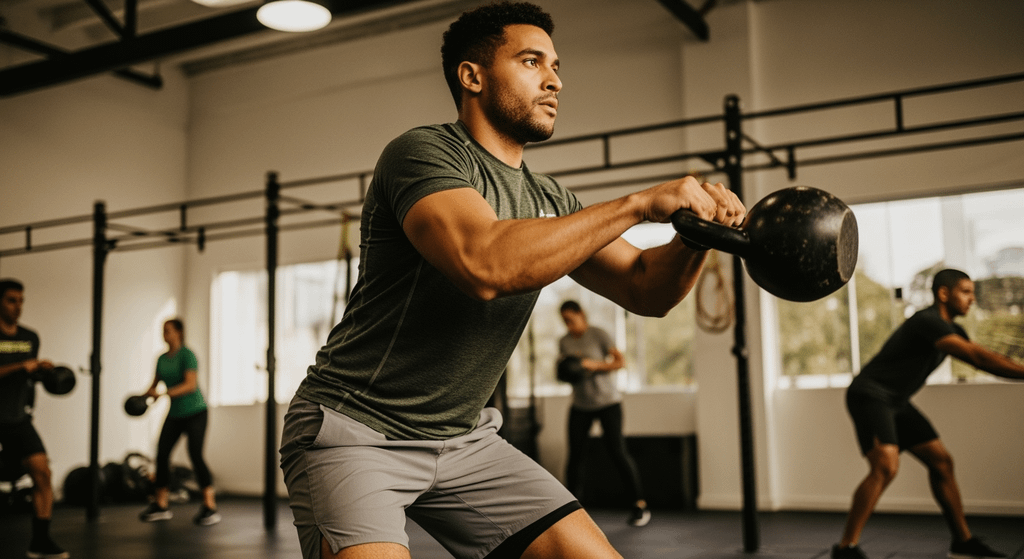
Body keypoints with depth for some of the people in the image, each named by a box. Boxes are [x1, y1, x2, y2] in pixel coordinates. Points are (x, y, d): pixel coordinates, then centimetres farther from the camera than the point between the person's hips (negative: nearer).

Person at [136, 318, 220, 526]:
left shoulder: (187, 355, -14)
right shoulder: (162, 359, 8)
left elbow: (191, 384, -25)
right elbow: (155, 383, 15)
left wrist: (163, 394, -34)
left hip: (195, 413, -7)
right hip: (175, 414, 7)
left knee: (195, 455, -15)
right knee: (162, 454, 1)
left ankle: (210, 508, -12)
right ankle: (161, 505, 13)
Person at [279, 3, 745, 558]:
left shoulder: (547, 201, 8)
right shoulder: (424, 153, -15)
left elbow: (644, 288, 10)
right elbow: (486, 264, -34)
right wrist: (639, 203, -28)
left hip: (464, 439, 7)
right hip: (354, 430, -7)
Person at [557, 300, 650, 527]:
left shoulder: (598, 335, -8)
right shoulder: (564, 342, 4)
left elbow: (620, 361, -8)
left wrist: (595, 365, -21)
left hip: (607, 400, -4)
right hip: (580, 405, 4)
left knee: (617, 451, -9)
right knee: (575, 454, -1)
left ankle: (640, 505, 0)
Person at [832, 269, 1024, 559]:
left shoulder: (951, 329, 12)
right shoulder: (927, 321, -21)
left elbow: (983, 358, 12)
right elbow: (976, 357, -29)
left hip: (895, 402, 10)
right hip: (869, 394, -10)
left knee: (941, 461, 9)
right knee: (886, 465, -25)